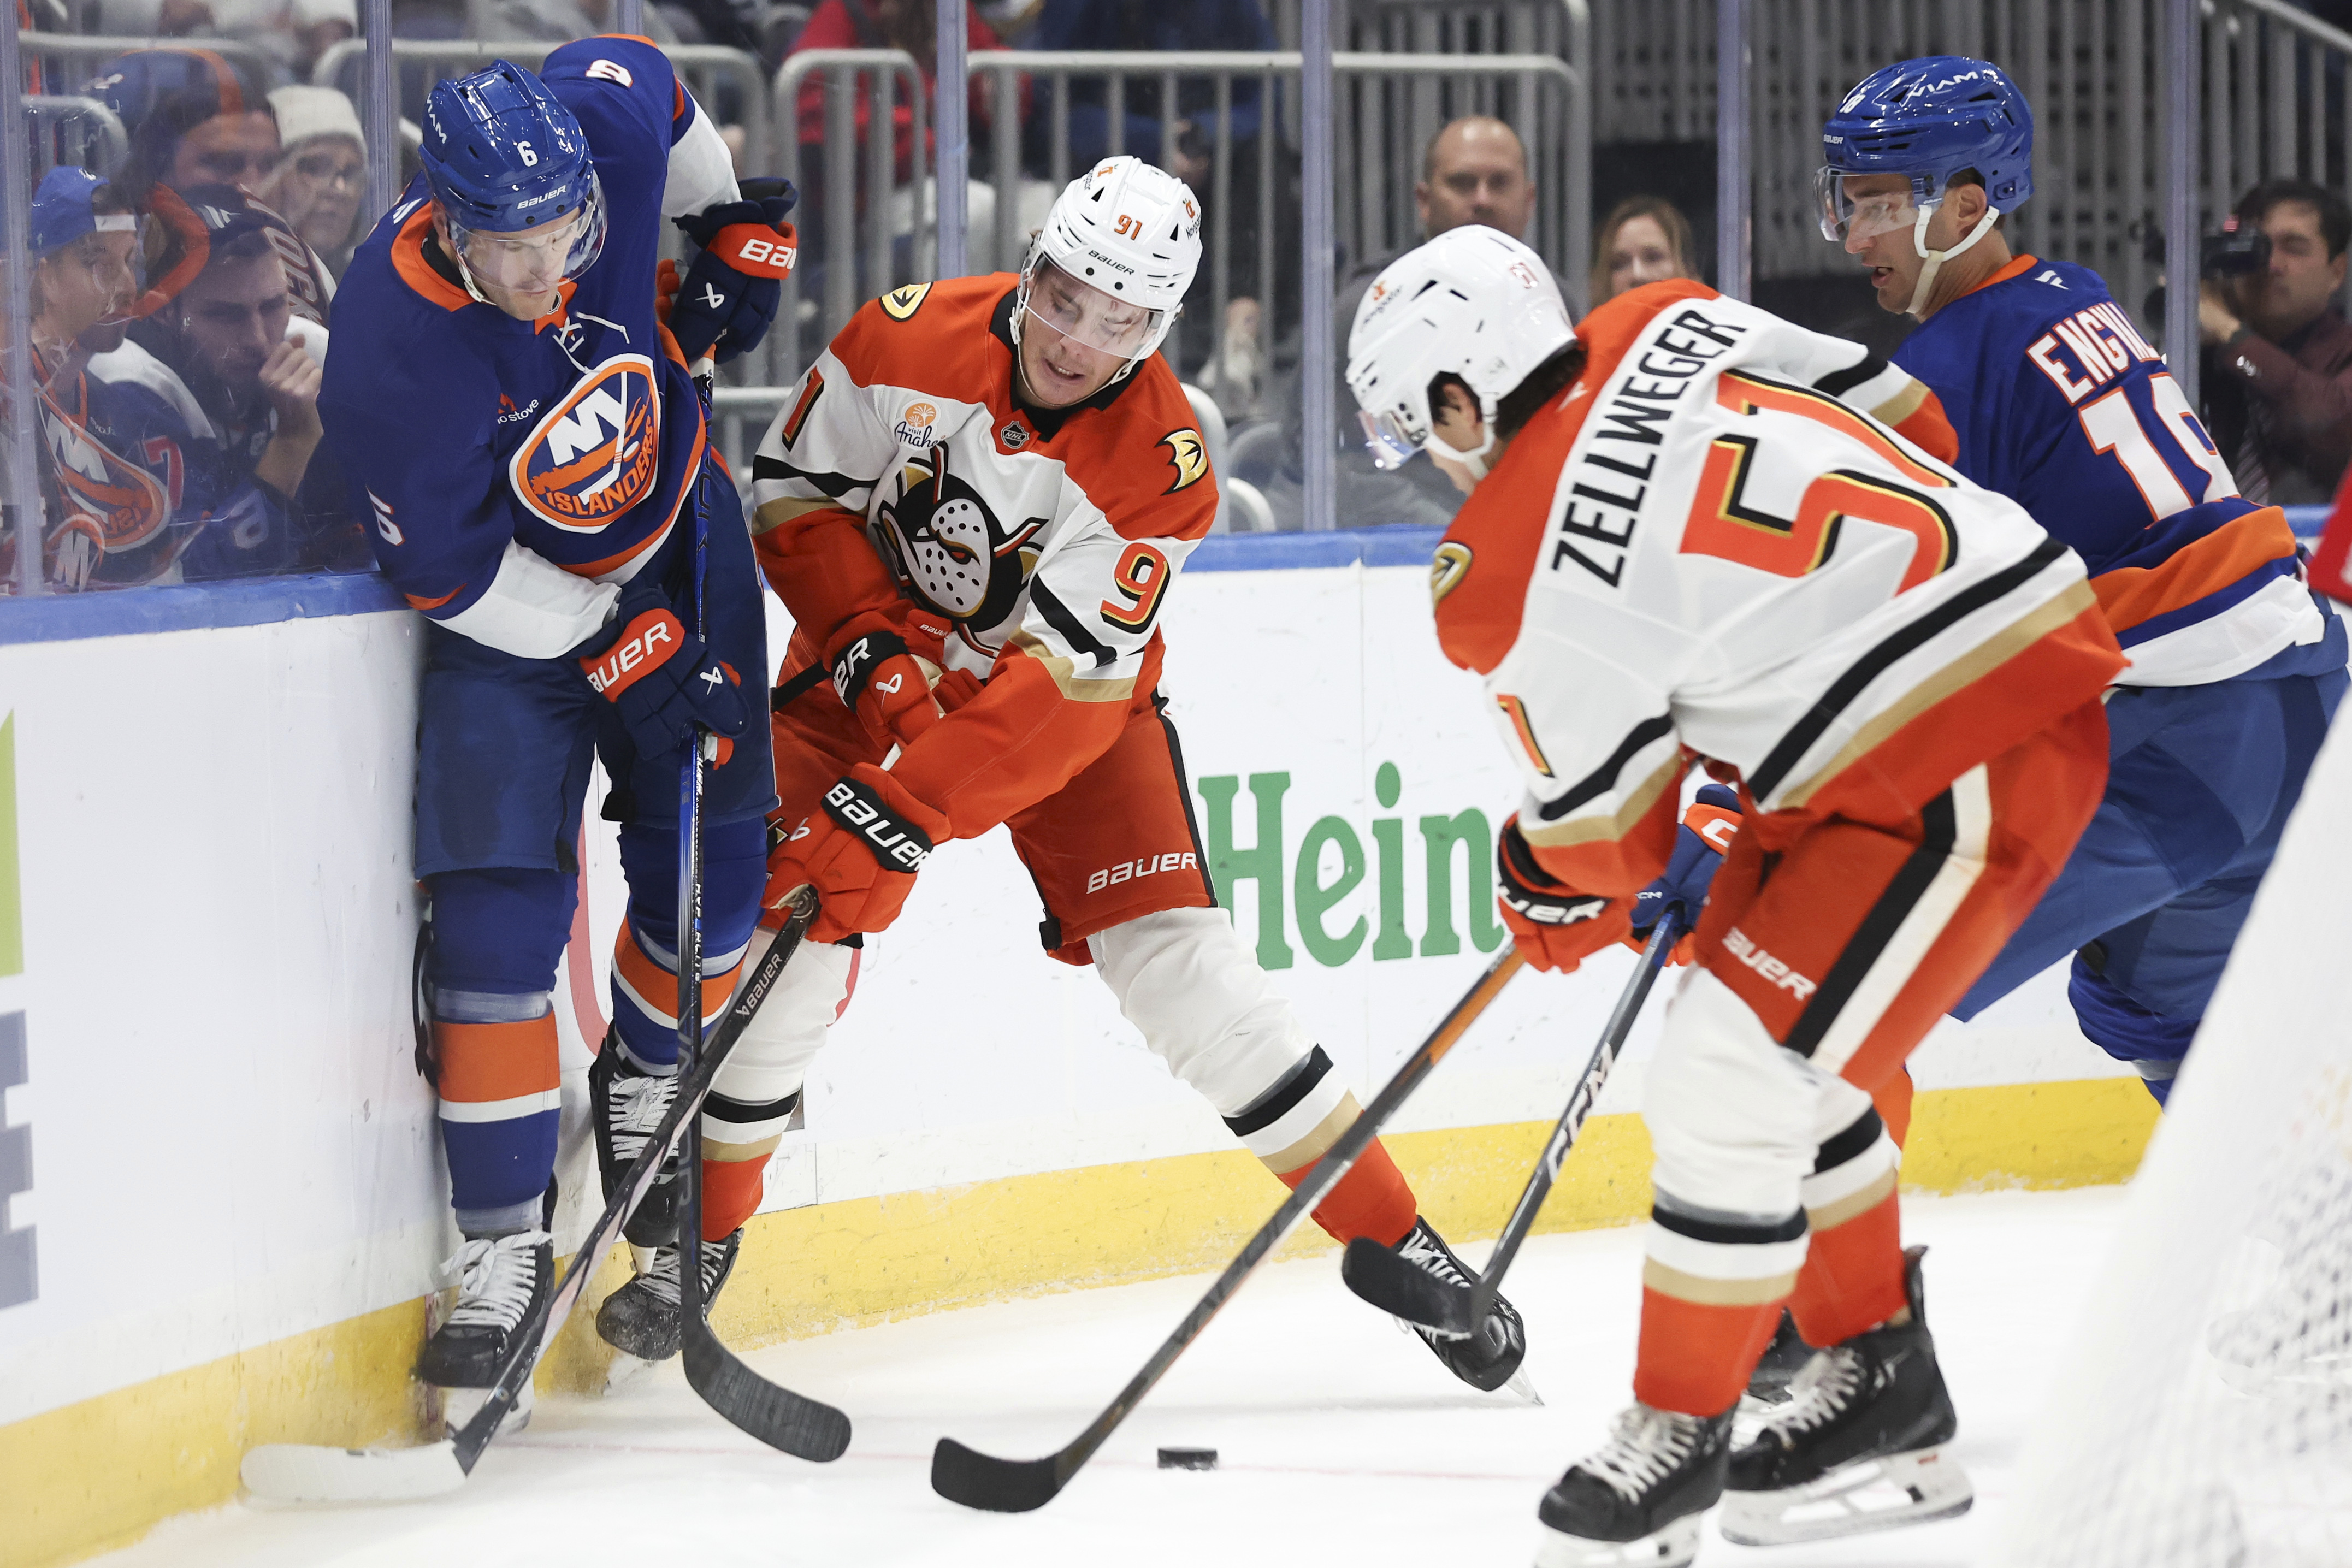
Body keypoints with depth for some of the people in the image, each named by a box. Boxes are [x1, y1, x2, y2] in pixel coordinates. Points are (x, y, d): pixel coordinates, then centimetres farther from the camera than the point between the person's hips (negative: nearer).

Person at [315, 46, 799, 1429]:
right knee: (499, 902, -12)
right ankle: (503, 1248, -4)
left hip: (674, 525, 4)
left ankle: (645, 1088, 34)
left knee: (712, 859, 6)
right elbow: (456, 577, -22)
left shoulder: (604, 123, -26)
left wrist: (740, 230, 4)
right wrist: (625, 652, -20)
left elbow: (651, 88, 1)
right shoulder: (395, 352, -34)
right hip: (513, 598, -4)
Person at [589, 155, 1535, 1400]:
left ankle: (1387, 1234, -3)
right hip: (878, 665, 1)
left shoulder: (1159, 466, -27)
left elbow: (1057, 695, -31)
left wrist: (892, 816, -37)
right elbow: (795, 494, -7)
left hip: (1076, 700, -1)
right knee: (783, 928, -15)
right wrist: (871, 644, -21)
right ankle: (702, 1230, 6)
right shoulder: (910, 340, -21)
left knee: (1170, 956, -13)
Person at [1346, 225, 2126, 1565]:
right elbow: (1908, 424, 13)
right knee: (1778, 1043, 18)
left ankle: (1681, 1431, 4)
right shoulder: (1671, 330, 3)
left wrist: (1550, 891, 20)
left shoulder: (1519, 587, -15)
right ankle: (1882, 1377, 28)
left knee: (1731, 1077, -7)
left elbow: (1605, 833, -3)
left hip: (1966, 772, -10)